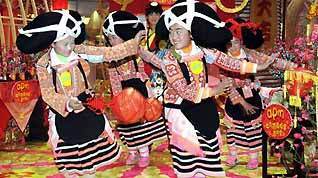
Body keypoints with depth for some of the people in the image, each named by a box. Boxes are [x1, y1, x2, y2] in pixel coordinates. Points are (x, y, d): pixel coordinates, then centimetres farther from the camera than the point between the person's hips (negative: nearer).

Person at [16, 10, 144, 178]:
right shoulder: (43, 65, -14)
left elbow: (110, 53, -8)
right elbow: (48, 94, -17)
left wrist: (134, 43, -14)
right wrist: (67, 102, -35)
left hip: (86, 109, 2)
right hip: (63, 114, -2)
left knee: (91, 155, 13)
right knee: (69, 158, 11)